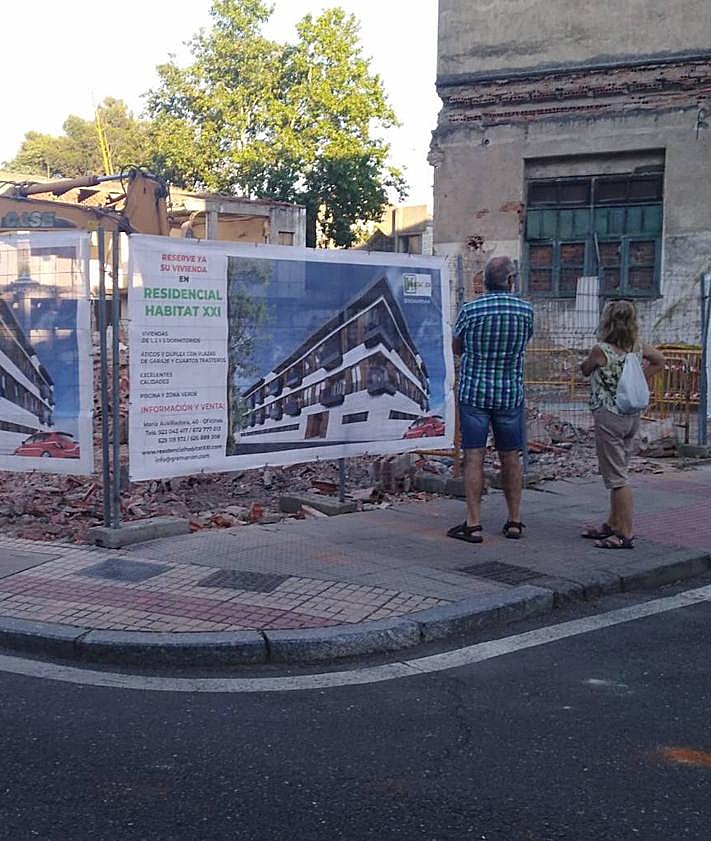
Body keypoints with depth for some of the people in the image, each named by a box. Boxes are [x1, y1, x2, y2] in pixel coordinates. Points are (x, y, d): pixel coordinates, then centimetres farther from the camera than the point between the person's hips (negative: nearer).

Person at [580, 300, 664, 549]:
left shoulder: (601, 350, -16)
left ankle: (626, 534, 0)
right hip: (633, 416, 7)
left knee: (617, 477, -3)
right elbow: (659, 361, 20)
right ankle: (613, 525, 27)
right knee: (618, 472, 17)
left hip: (609, 417, -7)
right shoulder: (638, 347, 2)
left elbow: (585, 370, 2)